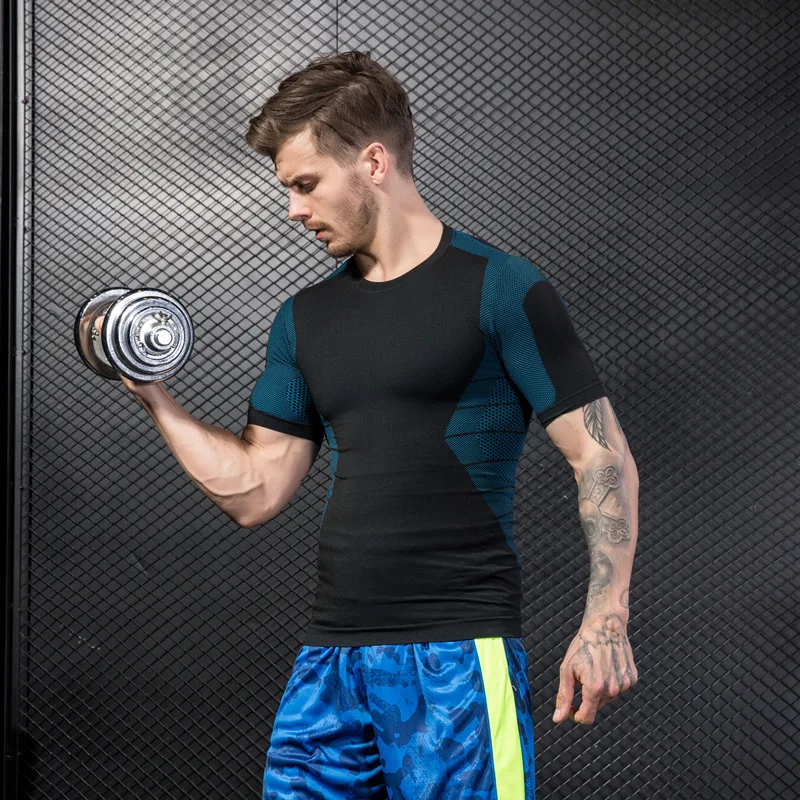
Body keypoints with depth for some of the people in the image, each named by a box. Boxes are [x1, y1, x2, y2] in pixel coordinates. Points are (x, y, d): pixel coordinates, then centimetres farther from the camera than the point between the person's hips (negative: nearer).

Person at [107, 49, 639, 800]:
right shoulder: (304, 320, 15)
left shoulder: (500, 289, -4)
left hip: (459, 654, -6)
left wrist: (605, 617, -15)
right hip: (330, 655, 6)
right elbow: (255, 491, 15)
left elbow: (602, 457, -6)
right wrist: (151, 396, 6)